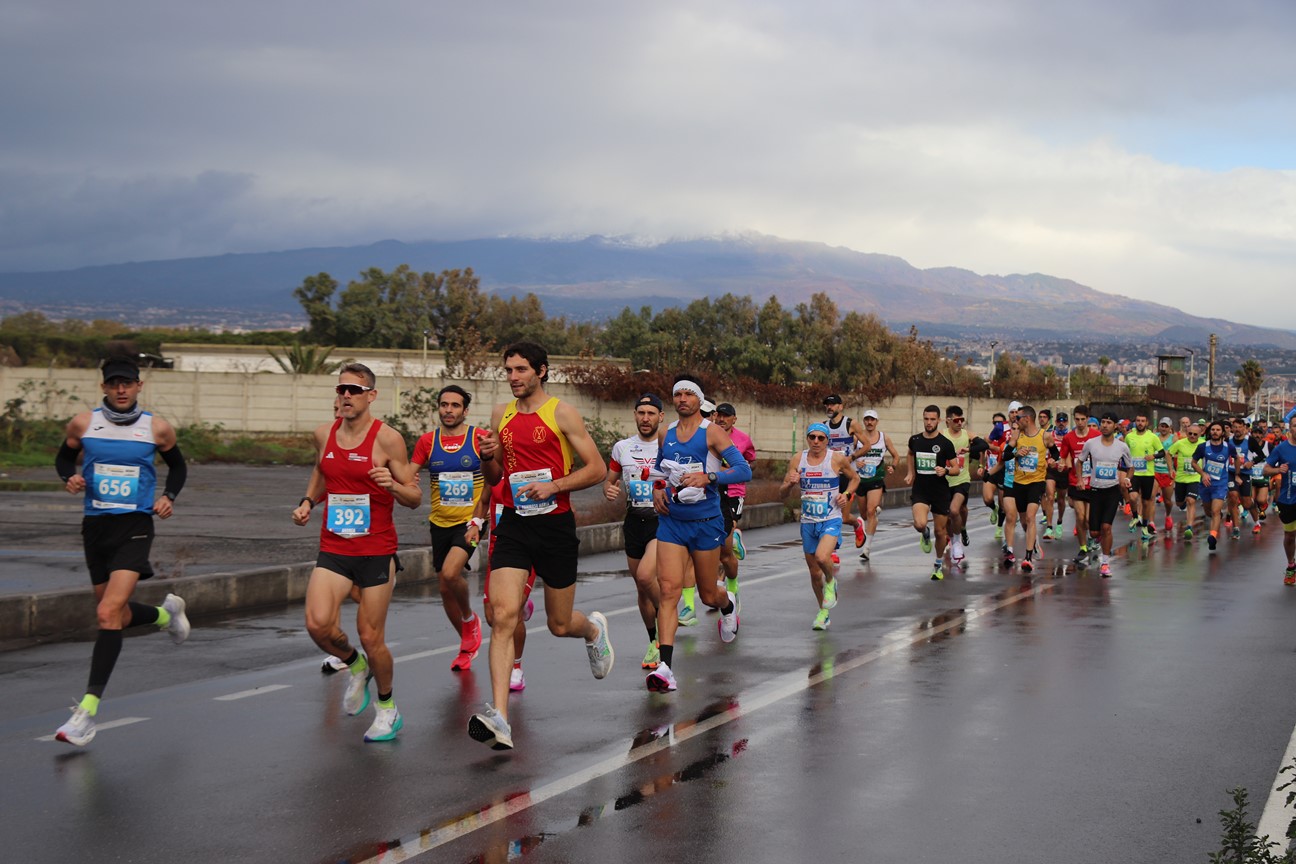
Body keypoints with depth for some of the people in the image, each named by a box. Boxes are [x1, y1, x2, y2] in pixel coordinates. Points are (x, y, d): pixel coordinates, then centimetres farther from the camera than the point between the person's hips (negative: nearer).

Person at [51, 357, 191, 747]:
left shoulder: (157, 428, -2)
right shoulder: (83, 423, 0)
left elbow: (177, 466, 15)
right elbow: (64, 457, 17)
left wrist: (168, 496, -2)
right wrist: (70, 477, -5)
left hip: (135, 528, -4)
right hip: (95, 526, 4)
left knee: (108, 613, -19)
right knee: (118, 616, 13)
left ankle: (88, 710, -18)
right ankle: (166, 613, 48)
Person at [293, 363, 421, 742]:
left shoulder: (387, 438, -8)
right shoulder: (324, 434, 6)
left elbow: (415, 498, -4)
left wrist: (392, 485, -24)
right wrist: (307, 502, 9)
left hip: (376, 551, -4)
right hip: (333, 549, 4)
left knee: (371, 638, 0)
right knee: (317, 623, -16)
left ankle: (387, 706, 26)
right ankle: (355, 665, 17)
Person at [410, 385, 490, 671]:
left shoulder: (481, 438, -6)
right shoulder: (427, 441, 3)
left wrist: (477, 521, -15)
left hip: (470, 521, -4)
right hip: (440, 523, 4)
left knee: (450, 572, -24)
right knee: (445, 587, 8)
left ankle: (470, 619, 6)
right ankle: (467, 645, 29)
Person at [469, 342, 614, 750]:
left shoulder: (562, 412, -4)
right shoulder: (501, 414, 10)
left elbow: (596, 468, -5)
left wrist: (554, 486, -18)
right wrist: (488, 457, -3)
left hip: (555, 524, -3)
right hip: (513, 525, 3)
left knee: (559, 624, 10)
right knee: (503, 616, -14)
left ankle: (594, 629, 49)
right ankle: (499, 718, -19)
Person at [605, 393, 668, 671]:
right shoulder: (622, 447, 7)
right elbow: (609, 480, 16)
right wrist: (609, 490, -7)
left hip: (664, 520, -4)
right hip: (634, 520, 5)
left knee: (645, 576, -25)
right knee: (642, 588, 10)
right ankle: (654, 643, 26)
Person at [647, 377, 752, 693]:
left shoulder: (712, 432, -6)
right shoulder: (664, 434, 8)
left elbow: (744, 470, -14)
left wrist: (708, 477, -27)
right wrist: (656, 489, 7)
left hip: (706, 522, -3)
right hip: (671, 522, 3)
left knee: (708, 594, 11)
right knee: (669, 590, -14)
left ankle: (728, 604, 51)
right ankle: (665, 668, -20)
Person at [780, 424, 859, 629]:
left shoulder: (837, 459, -7)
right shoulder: (797, 460, -1)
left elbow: (855, 478, 12)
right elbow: (782, 494, 3)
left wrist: (846, 494, -7)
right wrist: (790, 483, -18)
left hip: (831, 520, -3)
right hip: (808, 522, 3)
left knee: (822, 557, -29)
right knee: (814, 573, 10)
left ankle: (830, 582, 5)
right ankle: (823, 612, 30)